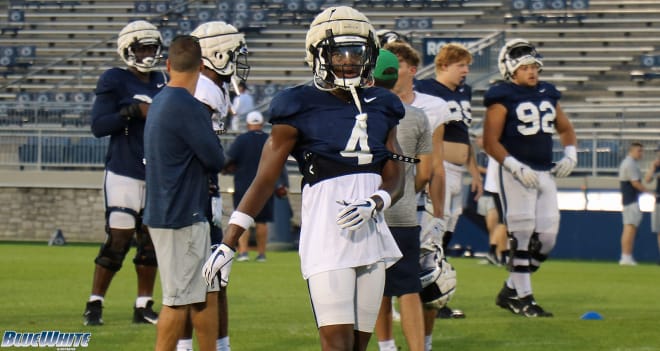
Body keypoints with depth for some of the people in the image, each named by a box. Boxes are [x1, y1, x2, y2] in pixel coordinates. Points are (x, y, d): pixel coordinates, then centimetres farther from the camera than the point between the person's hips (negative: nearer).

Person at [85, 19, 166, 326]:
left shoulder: (163, 82, 10)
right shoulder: (114, 82, -7)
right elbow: (98, 125, -13)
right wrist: (134, 111, -23)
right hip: (124, 174, -6)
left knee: (151, 242, 8)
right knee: (118, 240, -8)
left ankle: (144, 306, 17)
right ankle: (94, 304, 2)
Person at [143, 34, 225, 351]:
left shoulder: (160, 103, 11)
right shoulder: (188, 108, -18)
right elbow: (215, 161, -12)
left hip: (165, 213, 9)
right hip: (181, 217, -9)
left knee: (207, 293, 14)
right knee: (179, 300, -4)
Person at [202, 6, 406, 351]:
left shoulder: (380, 108, 14)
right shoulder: (300, 109, -3)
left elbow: (395, 180, 13)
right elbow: (264, 180, -2)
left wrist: (372, 204, -10)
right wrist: (228, 243, -6)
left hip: (371, 236, 6)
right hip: (326, 240, -6)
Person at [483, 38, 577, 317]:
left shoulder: (547, 94, 13)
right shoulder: (503, 98, -7)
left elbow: (565, 129, 25)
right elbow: (490, 141, -12)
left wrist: (570, 154, 7)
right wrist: (516, 167, -20)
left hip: (545, 173, 7)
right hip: (516, 173, -7)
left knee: (547, 237, 6)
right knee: (522, 235, -6)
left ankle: (511, 290, 18)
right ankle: (522, 297, 0)